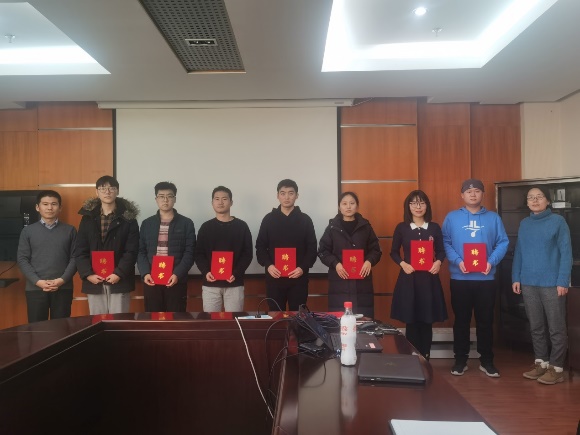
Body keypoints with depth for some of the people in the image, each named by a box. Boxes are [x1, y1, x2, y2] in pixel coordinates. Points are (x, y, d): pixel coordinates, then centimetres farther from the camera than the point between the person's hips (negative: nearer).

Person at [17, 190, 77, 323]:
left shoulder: (70, 230, 7)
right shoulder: (28, 231, 7)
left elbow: (75, 257, 2)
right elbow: (22, 259, 3)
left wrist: (62, 280, -11)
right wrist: (37, 281, -10)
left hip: (63, 288, 0)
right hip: (35, 288, 0)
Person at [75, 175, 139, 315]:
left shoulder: (128, 218, 1)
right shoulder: (88, 217, 8)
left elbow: (131, 251, -4)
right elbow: (80, 251, 5)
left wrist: (119, 273, -15)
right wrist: (87, 274, -8)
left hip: (119, 280, -2)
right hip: (94, 281, 2)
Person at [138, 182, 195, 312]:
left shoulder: (186, 223, 3)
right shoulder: (147, 223, 11)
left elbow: (189, 253, -2)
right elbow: (141, 252, 8)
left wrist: (177, 274, -15)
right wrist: (145, 273, -8)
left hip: (176, 280, -2)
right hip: (151, 280, 2)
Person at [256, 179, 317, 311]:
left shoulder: (305, 220, 4)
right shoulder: (268, 219, 5)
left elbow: (312, 249, 2)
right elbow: (260, 247, 6)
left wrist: (303, 268, -12)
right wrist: (268, 265, -11)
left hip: (298, 277, 0)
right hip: (274, 277, 1)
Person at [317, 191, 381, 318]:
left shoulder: (365, 226, 9)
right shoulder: (332, 227, 6)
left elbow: (376, 249, 10)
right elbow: (322, 251, 5)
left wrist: (369, 261, -10)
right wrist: (335, 263, -12)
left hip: (362, 281, 1)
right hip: (339, 281, -1)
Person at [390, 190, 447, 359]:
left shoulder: (434, 228, 5)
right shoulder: (401, 228, 2)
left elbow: (441, 251, 10)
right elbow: (394, 252, 6)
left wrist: (438, 262, -10)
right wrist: (403, 264, -11)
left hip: (429, 278, 1)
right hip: (408, 278, -1)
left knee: (427, 322, 5)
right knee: (411, 322, 2)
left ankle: (425, 360, 17)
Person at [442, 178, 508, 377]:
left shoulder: (493, 218, 6)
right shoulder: (452, 217, 2)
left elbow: (503, 243, 1)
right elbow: (445, 242, -3)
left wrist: (491, 261, -14)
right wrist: (457, 261, -17)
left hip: (486, 278, 1)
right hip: (460, 278, -1)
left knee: (485, 321, 9)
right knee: (461, 320, 8)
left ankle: (486, 361, 22)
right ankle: (460, 359, 19)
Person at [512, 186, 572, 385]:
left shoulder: (558, 221, -3)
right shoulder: (524, 224, 11)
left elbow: (566, 253, -7)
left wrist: (563, 281, -13)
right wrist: (516, 278, 5)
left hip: (552, 283, -5)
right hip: (528, 283, 5)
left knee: (556, 328, 3)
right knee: (536, 327, 13)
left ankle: (556, 367, 13)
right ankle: (541, 362, 25)